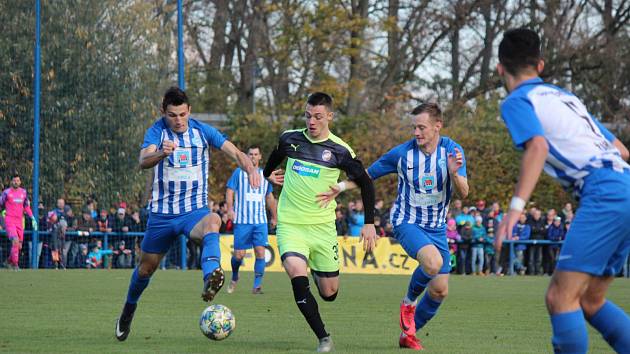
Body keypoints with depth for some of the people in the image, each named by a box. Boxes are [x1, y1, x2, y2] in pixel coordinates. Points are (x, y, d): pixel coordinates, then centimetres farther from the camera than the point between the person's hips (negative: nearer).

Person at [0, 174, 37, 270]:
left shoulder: (23, 192, 10)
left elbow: (27, 207, 18)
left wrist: (33, 218, 11)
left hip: (19, 221, 5)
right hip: (9, 220, -5)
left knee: (19, 246, 7)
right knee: (15, 240, -22)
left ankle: (9, 261, 30)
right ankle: (15, 264, -16)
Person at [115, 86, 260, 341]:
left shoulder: (202, 131, -2)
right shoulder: (157, 131, -8)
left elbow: (235, 153, -6)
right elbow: (143, 162, -25)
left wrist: (251, 169, -28)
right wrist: (161, 153, -48)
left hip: (195, 210, -1)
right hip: (162, 213, 1)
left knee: (212, 223, -37)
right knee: (146, 267, 12)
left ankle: (210, 277, -62)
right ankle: (128, 312, 40)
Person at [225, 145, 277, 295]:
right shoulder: (239, 172, 5)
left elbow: (269, 197, 25)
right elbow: (230, 191, 0)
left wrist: (274, 217, 28)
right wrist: (230, 208, -15)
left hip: (260, 221, 2)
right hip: (242, 220, -2)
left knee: (260, 252, -12)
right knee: (239, 254, -3)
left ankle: (257, 285, -9)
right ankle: (234, 277, 26)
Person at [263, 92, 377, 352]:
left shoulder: (339, 151, -6)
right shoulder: (290, 139, 0)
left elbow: (365, 184, 3)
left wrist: (370, 223, 0)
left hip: (322, 226, 0)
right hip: (290, 224, 0)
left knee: (329, 293, 6)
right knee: (296, 273, -27)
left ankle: (317, 271, 44)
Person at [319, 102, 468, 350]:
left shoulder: (452, 151, -7)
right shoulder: (402, 153, -11)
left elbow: (463, 193, -12)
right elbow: (367, 175, 2)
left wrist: (455, 173, -32)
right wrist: (339, 188, -12)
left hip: (437, 227, 4)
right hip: (406, 221, -4)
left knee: (439, 290, 2)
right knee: (433, 262, -33)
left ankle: (408, 334, 24)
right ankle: (408, 302, -3)